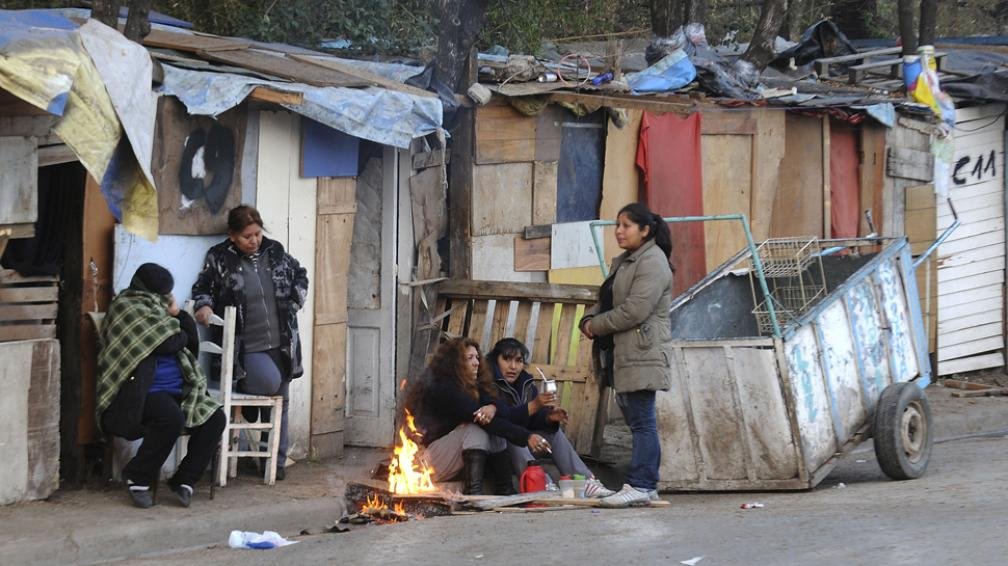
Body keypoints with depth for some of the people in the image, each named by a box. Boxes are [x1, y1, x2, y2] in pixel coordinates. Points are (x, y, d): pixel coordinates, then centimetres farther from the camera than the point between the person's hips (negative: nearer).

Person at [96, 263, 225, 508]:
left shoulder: (157, 310, 22)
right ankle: (138, 478, -16)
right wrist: (180, 336, 8)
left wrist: (178, 314, 6)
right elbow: (165, 342, -14)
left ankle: (184, 480, -6)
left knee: (215, 417, -14)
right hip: (141, 392, -8)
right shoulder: (126, 306, -4)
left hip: (176, 390, 8)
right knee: (171, 418, -35)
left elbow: (192, 343, 18)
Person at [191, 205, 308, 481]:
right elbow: (202, 287, 4)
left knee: (280, 402, 7)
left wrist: (295, 302, 7)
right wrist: (204, 305, -17)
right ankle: (247, 394, 7)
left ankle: (276, 461, 20)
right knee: (270, 382, -29)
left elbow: (300, 275, 21)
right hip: (248, 347, -4)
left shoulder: (275, 252, 6)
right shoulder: (220, 259, -5)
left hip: (281, 344, 4)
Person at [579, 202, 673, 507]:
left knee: (642, 421, -10)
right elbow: (606, 300, 24)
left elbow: (635, 310, -20)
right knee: (638, 421, 10)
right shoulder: (624, 262, 21)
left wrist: (597, 326, -10)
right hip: (622, 354, 10)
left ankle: (640, 485, -11)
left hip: (642, 354, -10)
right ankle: (646, 484, 13)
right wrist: (589, 319, 2)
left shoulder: (652, 262, -11)